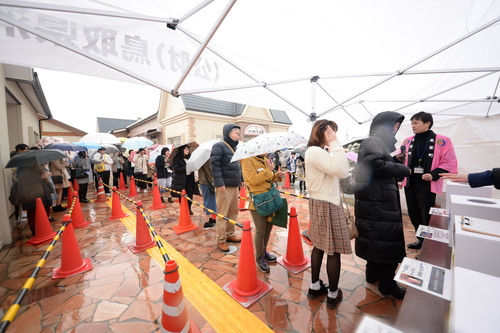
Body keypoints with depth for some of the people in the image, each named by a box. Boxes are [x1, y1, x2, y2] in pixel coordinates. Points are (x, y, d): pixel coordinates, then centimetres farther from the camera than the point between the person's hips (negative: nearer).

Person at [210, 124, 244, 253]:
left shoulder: (234, 148, 18)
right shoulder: (219, 146, -9)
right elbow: (215, 166, -18)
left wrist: (241, 179, 20)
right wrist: (219, 183, -23)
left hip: (234, 185, 9)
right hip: (224, 186, -9)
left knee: (233, 211, 16)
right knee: (222, 213, 0)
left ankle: (230, 234, 31)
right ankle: (221, 240, 14)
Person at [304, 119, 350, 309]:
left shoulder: (320, 152, 13)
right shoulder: (315, 152, -18)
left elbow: (342, 172, 9)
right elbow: (342, 171, -27)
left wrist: (332, 147, 4)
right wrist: (335, 144, -21)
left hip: (321, 203, 10)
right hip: (327, 206, -10)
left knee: (319, 246, 18)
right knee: (334, 251, 5)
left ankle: (315, 287, 33)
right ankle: (333, 295, 25)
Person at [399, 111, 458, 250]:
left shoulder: (442, 141, -6)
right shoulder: (408, 141, 7)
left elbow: (449, 163, -6)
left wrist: (433, 174, -19)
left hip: (427, 186, -5)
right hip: (409, 184, 5)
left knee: (427, 217, 4)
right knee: (414, 214, 16)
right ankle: (421, 239, 34)